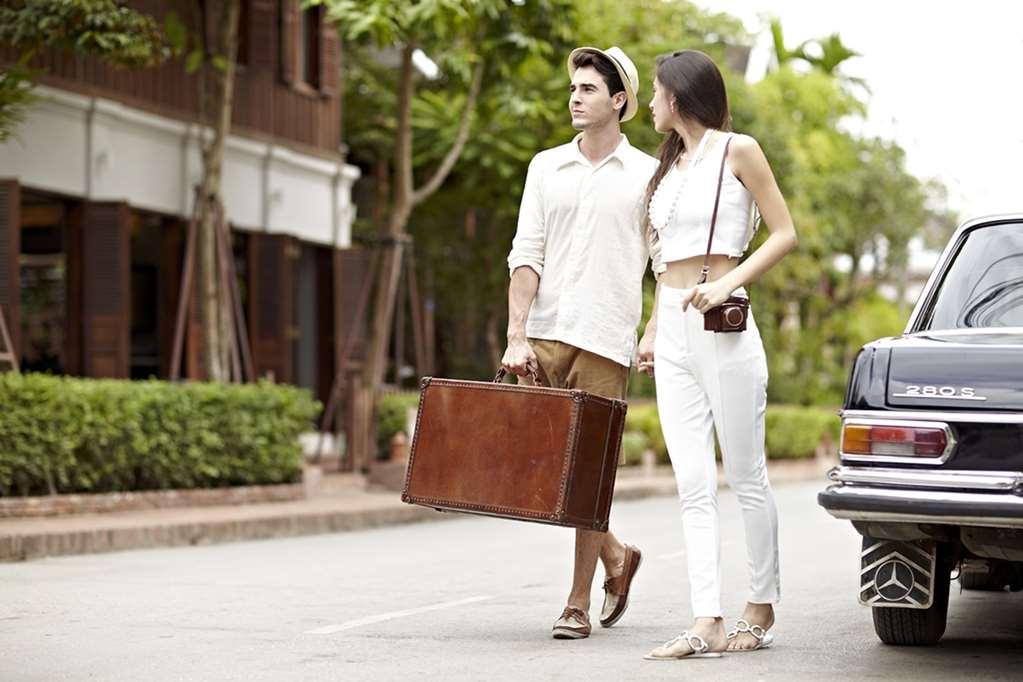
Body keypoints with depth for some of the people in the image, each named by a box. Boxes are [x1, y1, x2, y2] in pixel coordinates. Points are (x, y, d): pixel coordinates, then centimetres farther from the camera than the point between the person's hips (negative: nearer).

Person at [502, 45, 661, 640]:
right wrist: (516, 337, -3)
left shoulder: (647, 174, 6)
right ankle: (616, 557, 24)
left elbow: (665, 264, 6)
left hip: (607, 339, -3)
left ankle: (579, 604, 6)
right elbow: (526, 256, 6)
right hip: (544, 334, 3)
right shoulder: (546, 167, 12)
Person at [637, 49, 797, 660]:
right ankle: (708, 624, -6)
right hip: (674, 334, 7)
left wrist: (726, 285, -15)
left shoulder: (737, 150, 0)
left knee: (746, 476, -1)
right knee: (693, 484, -2)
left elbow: (785, 234, -4)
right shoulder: (670, 165, 21)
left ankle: (762, 609, 11)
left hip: (722, 326, -7)